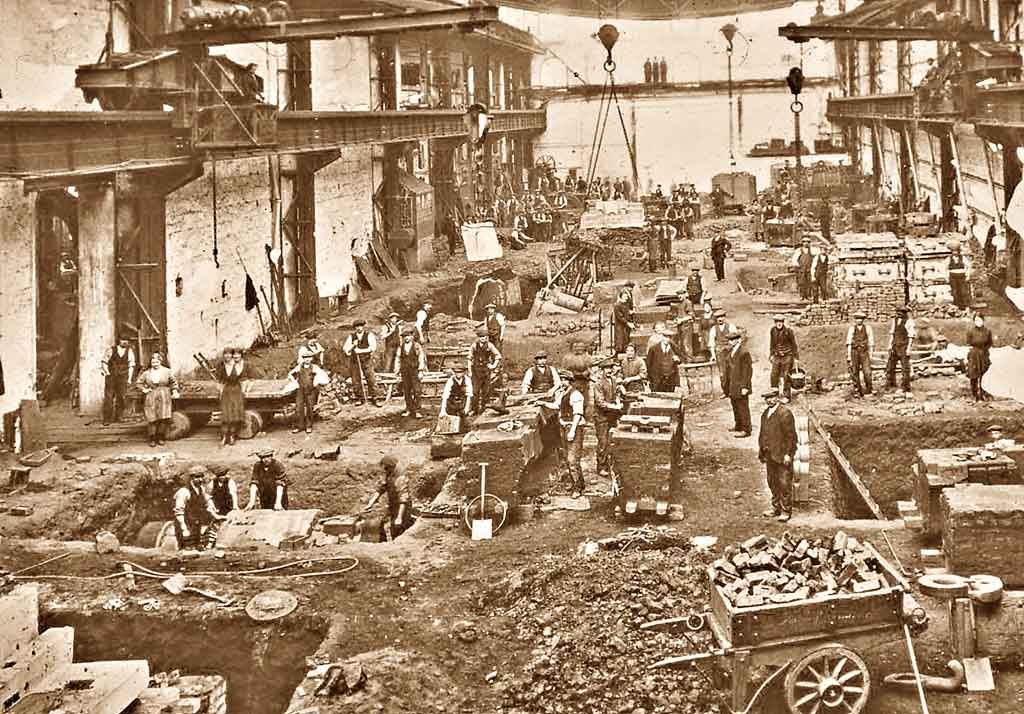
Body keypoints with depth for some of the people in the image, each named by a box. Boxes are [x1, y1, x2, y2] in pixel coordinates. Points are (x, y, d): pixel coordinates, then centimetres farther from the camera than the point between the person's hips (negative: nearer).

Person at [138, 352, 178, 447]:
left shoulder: (166, 371, 6)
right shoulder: (147, 373, 8)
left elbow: (173, 382, 16)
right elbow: (139, 382, 20)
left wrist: (174, 391, 5)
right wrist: (144, 389, 6)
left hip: (164, 397, 0)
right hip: (151, 398, 0)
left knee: (164, 418, -8)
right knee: (152, 418, -6)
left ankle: (160, 437, 5)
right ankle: (152, 438, 2)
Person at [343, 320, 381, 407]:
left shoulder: (369, 335, 2)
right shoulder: (351, 337, 11)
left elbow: (373, 347, -10)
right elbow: (344, 349, 7)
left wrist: (361, 350, -15)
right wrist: (353, 345, -11)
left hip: (367, 360, -3)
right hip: (354, 361, 3)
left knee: (372, 379, -9)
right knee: (356, 381, 2)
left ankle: (374, 398, -2)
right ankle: (359, 398, 14)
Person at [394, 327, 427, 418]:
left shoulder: (417, 346, -1)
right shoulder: (401, 347, 10)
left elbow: (421, 358, -3)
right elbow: (398, 359, 14)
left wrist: (421, 370, -9)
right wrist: (396, 370, 6)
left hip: (414, 371, -4)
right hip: (404, 372, 4)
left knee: (416, 391, -8)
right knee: (406, 391, 6)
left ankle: (417, 411, -5)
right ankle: (409, 410, 14)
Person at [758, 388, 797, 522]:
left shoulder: (785, 414, -13)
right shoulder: (765, 413, 12)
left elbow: (791, 436, -14)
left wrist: (788, 454, -17)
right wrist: (761, 451, 16)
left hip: (782, 456, -8)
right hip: (770, 455, 8)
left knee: (784, 483, -2)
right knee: (772, 483, 15)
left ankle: (786, 510, 7)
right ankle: (776, 507, 28)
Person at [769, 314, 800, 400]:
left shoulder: (788, 331, -11)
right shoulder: (773, 331, 1)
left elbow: (794, 344, -3)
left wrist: (796, 358, -1)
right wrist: (771, 355, 17)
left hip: (787, 357, -4)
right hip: (777, 357, 4)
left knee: (786, 376, -2)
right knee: (774, 375, 4)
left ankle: (786, 396, 8)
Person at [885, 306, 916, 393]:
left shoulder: (909, 322, -10)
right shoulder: (895, 320, 11)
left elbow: (911, 336, -11)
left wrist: (908, 348, -16)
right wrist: (890, 344, 7)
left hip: (904, 347, -7)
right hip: (895, 346, 7)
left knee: (905, 368, -3)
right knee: (890, 366, 5)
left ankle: (906, 388, 3)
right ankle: (891, 386, 14)